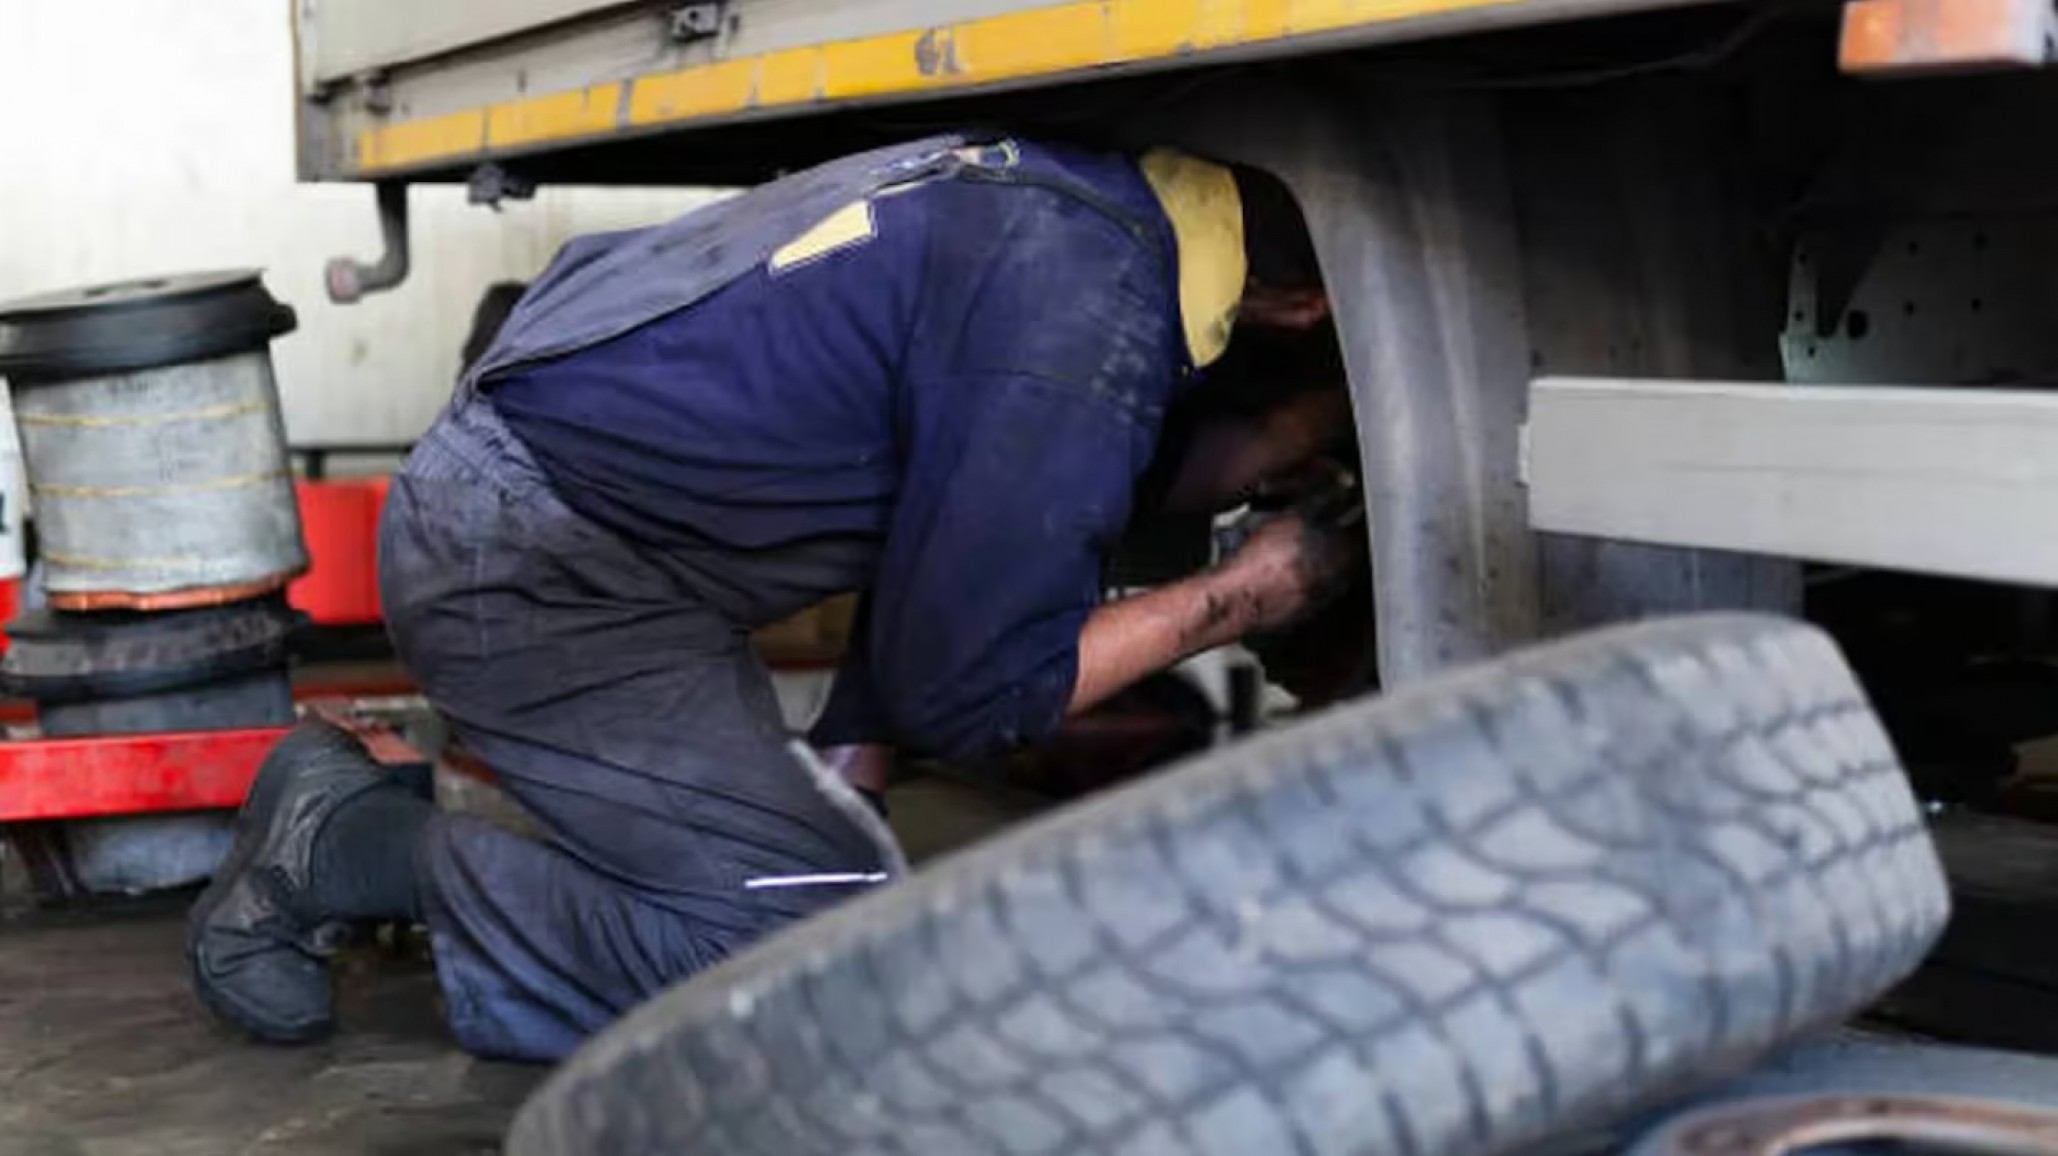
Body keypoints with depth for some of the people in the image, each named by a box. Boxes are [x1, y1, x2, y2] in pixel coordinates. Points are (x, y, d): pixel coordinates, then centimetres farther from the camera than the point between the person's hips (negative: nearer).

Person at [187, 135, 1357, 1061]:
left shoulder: (1096, 194, 5)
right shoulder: (1083, 327, -23)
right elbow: (964, 689, -14)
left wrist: (1282, 447, 18)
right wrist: (1239, 597, -5)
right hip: (528, 563, -9)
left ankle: (352, 818, 14)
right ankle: (351, 851, -3)